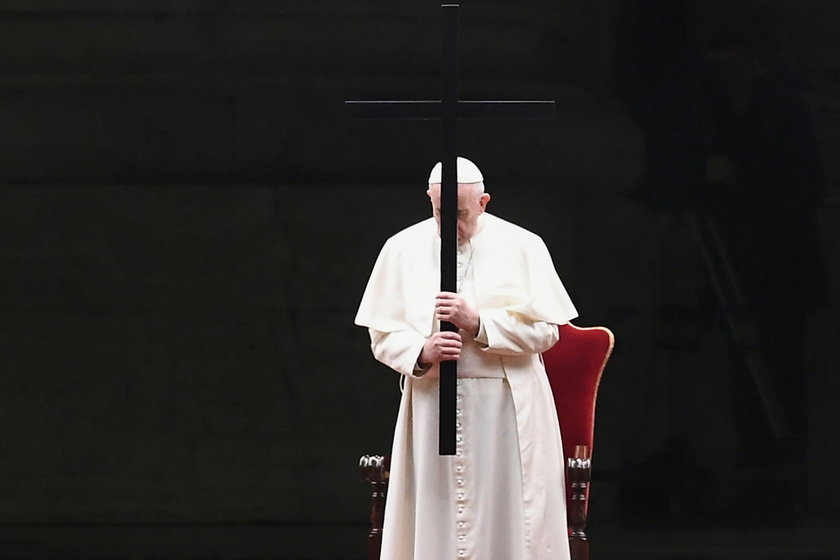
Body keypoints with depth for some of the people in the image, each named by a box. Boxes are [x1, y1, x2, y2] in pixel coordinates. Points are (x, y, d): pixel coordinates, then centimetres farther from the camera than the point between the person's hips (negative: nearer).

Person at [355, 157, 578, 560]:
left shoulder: (523, 247, 0)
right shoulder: (403, 250, 5)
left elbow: (546, 330, -2)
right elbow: (383, 336, 5)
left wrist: (479, 323, -14)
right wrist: (422, 352, -16)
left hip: (507, 407, -1)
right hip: (430, 404, 1)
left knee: (506, 517, -3)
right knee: (435, 518, -2)